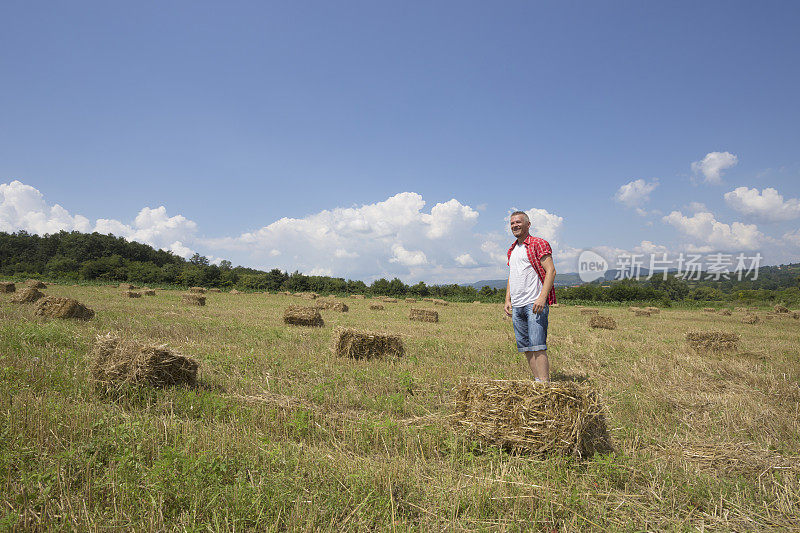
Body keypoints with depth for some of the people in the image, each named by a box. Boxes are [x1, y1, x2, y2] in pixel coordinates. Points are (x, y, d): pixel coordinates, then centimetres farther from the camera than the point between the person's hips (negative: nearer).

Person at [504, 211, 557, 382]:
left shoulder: (539, 244, -2)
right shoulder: (512, 250, 21)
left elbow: (551, 271, -10)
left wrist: (542, 298, -20)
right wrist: (507, 300, 15)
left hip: (535, 304, -8)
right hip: (517, 306, 8)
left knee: (537, 346, -13)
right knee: (525, 348, 7)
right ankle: (537, 380, 13)